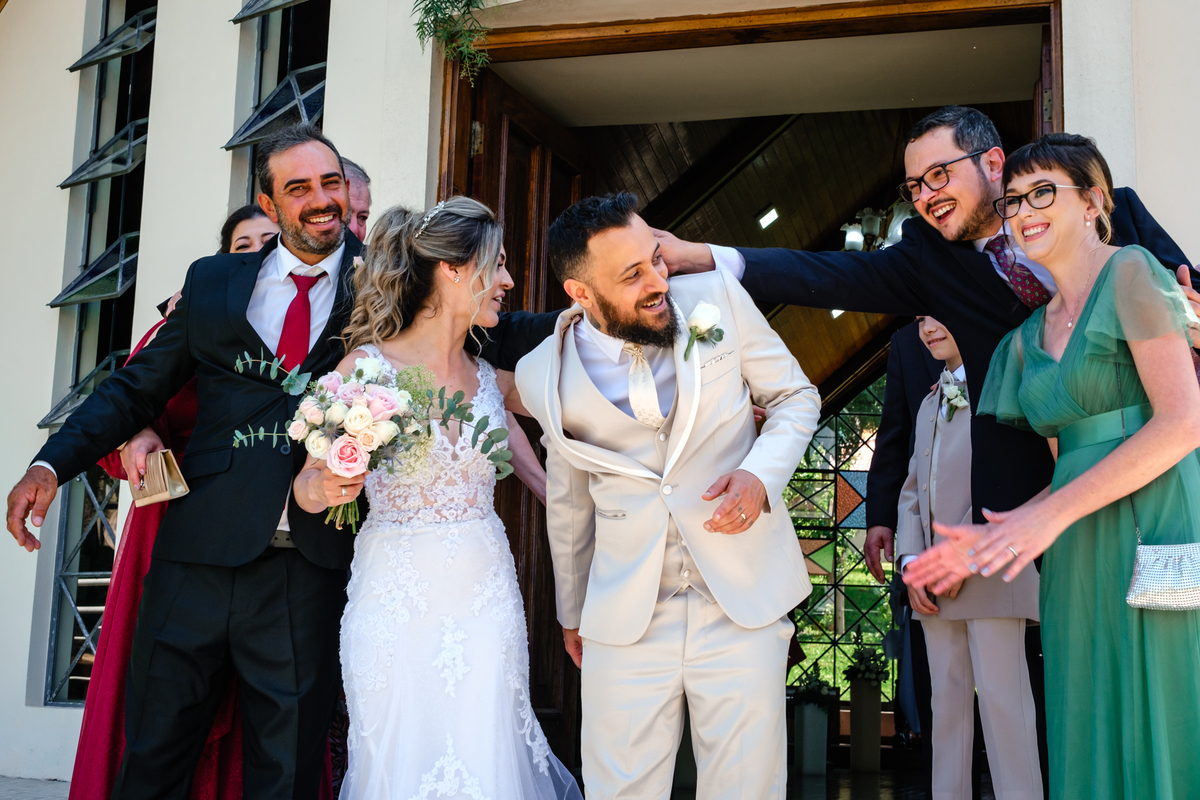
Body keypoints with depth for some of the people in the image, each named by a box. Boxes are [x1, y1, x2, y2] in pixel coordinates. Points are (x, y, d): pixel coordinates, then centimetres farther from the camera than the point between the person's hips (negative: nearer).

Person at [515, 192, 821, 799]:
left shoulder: (719, 300, -6)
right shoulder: (545, 377, -3)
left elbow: (796, 396, 7)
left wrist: (760, 474, -13)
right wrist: (573, 613, 24)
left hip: (743, 606, 0)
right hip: (625, 622, 1)